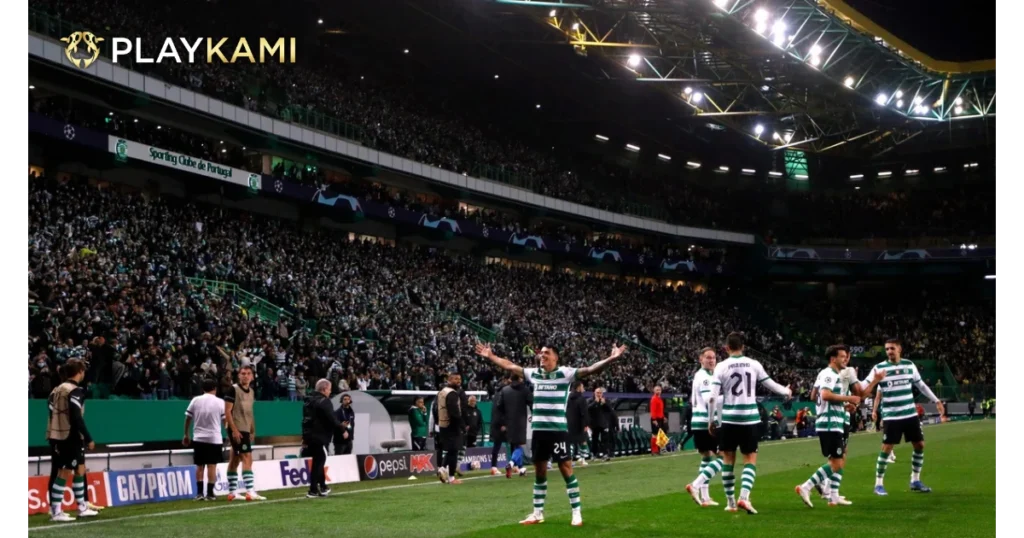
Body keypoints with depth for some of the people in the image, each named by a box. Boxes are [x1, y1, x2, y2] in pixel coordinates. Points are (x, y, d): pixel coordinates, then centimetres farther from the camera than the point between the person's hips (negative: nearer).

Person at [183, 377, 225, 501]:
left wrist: (186, 434, 17)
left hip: (198, 438, 2)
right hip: (214, 438, -2)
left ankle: (199, 493, 6)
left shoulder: (195, 400, 2)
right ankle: (210, 493, -2)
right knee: (212, 466, 0)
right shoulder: (220, 402, -4)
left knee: (199, 466, 9)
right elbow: (224, 421, -2)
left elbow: (188, 418, 6)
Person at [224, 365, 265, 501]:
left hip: (245, 430, 8)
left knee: (235, 460, 12)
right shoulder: (233, 390, -10)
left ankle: (232, 492, 16)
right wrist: (234, 430, -19)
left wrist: (252, 431, 16)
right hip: (237, 430, -8)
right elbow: (227, 411, -13)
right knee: (247, 458, -13)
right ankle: (250, 492, -16)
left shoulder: (251, 392, 13)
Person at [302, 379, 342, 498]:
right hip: (320, 437, -9)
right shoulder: (324, 401, -14)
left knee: (318, 462, 18)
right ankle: (313, 490, -5)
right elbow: (332, 419, -20)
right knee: (317, 463, -5)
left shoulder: (309, 401, 16)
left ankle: (323, 487, 26)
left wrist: (305, 437, 24)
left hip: (310, 435, 9)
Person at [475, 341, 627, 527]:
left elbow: (590, 369, -18)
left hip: (558, 430, -5)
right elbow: (509, 365, 21)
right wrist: (490, 356, 24)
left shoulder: (565, 373, -6)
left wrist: (611, 358, -30)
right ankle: (537, 513, 21)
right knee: (539, 471, 12)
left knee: (566, 469, -4)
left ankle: (576, 512, 3)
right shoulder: (534, 373, 9)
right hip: (538, 430, 5)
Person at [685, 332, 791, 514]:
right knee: (750, 460, 4)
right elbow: (770, 384, 13)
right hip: (750, 418, 0)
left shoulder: (721, 367, -3)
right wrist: (786, 391, 34)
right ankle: (744, 496, -16)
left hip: (729, 419, 0)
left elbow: (712, 397, -6)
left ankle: (730, 501, 17)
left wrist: (711, 420, 6)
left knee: (728, 459, 13)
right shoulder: (754, 364, 1)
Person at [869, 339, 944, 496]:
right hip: (891, 417, -4)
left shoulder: (909, 365, 4)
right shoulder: (879, 368, -7)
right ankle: (878, 484, 5)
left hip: (910, 414, 4)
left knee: (920, 445, 7)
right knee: (886, 449, -7)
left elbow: (921, 385, 15)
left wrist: (936, 401, 15)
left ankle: (915, 481, 21)